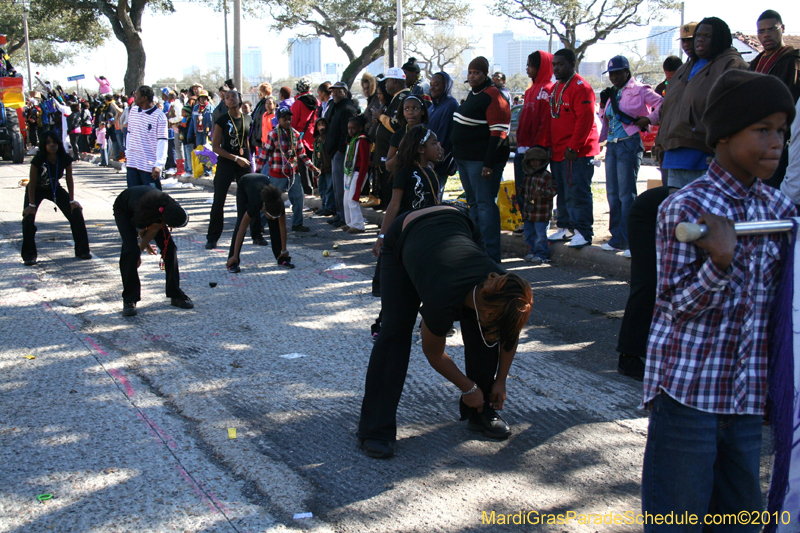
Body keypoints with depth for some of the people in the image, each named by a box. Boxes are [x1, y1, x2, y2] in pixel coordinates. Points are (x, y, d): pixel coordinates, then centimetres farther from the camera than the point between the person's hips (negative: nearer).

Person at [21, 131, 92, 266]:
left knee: (76, 212, -8)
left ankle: (82, 250, 5)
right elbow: (32, 183, -22)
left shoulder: (65, 159, -22)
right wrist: (32, 205, -19)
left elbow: (69, 180, -10)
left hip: (55, 189, 3)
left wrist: (72, 201, -7)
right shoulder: (38, 160, -30)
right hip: (36, 190, -3)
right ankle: (29, 255, -8)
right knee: (28, 217, -21)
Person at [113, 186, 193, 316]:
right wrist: (146, 246, 1)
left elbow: (154, 229, -17)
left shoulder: (172, 208, -33)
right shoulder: (143, 215, -43)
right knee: (130, 251, -22)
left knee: (169, 247, -6)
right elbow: (142, 233, -18)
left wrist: (141, 248, -13)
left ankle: (176, 295, 6)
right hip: (124, 209, -5)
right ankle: (129, 300, -10)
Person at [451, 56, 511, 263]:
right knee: (474, 203, 14)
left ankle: (490, 253, -8)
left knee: (485, 205, -10)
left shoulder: (493, 97, -14)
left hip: (482, 160, -10)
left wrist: (489, 164, -24)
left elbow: (498, 133, -20)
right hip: (465, 158, 10)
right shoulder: (472, 95, 17)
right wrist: (457, 155, 22)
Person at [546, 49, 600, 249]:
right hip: (558, 152, 9)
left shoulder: (580, 87, -10)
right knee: (562, 193, 13)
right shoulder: (556, 88, 18)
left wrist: (574, 147, -20)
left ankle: (582, 232, -4)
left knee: (576, 193, -8)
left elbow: (585, 119, -18)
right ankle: (565, 228, 22)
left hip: (576, 153, -9)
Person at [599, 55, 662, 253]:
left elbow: (662, 104, -8)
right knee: (613, 193, 7)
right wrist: (600, 138, 13)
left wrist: (649, 119, -14)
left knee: (626, 193, -8)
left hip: (630, 144, -8)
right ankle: (617, 238, 13)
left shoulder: (639, 90, -2)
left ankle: (626, 239, -3)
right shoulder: (613, 95, 20)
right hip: (612, 146, 8)